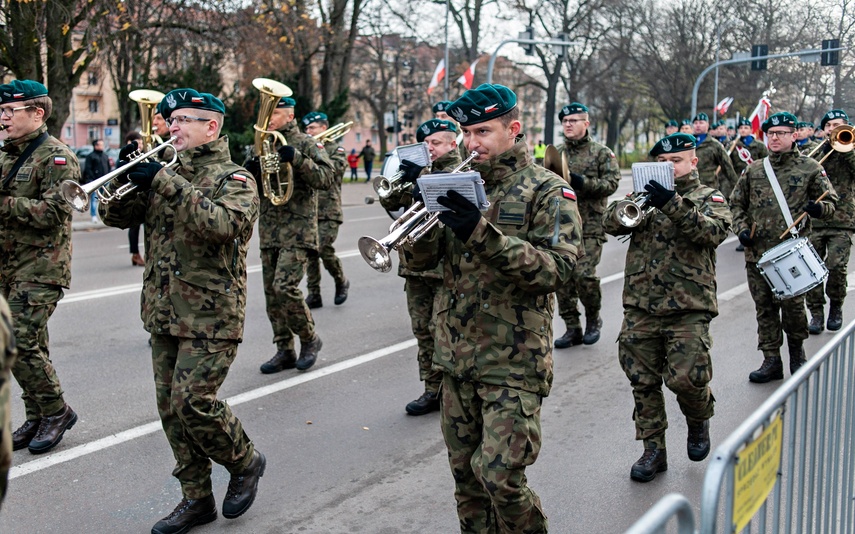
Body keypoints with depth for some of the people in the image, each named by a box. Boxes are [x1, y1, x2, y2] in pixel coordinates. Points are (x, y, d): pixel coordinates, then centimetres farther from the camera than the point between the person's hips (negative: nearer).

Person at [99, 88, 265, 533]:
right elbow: (117, 216, 9)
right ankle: (196, 498, 22)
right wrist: (128, 180, -11)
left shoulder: (234, 179, -6)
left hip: (211, 315, -7)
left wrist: (165, 183, -27)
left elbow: (223, 224, -26)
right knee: (170, 406, 8)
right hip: (164, 312, 7)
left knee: (193, 401, -12)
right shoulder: (166, 177, 13)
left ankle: (245, 462, 15)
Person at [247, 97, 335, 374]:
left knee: (284, 287, -16)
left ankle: (310, 338, 5)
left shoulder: (307, 144, -2)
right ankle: (284, 351, 16)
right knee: (272, 292, 6)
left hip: (298, 230, -6)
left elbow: (327, 178, -14)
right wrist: (250, 172, -5)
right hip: (268, 231, 6)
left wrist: (297, 159, -24)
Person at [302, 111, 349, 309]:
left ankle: (341, 282, 11)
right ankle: (314, 294, 9)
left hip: (328, 210, -5)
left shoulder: (335, 149, 4)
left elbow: (336, 168, -16)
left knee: (324, 249, -14)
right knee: (310, 252, 2)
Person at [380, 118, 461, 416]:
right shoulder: (419, 170, 18)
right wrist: (399, 179, -7)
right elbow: (390, 202, 10)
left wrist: (419, 179, -24)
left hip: (445, 265, -6)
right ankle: (433, 390, 17)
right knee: (423, 331, 9)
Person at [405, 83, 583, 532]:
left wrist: (483, 233, -27)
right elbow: (420, 260, 7)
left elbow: (556, 269, -18)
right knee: (465, 472, 14)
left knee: (499, 476, -9)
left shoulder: (547, 190, -4)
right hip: (457, 355, 5)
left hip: (513, 361, -5)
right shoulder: (460, 184, 11)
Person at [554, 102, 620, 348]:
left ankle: (593, 319, 13)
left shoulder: (602, 152, 1)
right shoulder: (557, 152, 13)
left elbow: (612, 182, -7)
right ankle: (572, 328, 14)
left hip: (590, 226, -4)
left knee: (584, 275, -13)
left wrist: (582, 182, -19)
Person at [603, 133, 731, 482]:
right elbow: (611, 223, 1)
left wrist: (673, 204, -27)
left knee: (686, 378, -13)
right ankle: (653, 450, 20)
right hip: (641, 306, 3)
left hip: (688, 307, -3)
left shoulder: (709, 198, 7)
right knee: (642, 381, 6)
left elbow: (715, 231, -15)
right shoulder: (647, 195, 16)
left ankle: (699, 420, 20)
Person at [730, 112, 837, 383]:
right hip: (757, 252, 3)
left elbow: (831, 202, 6)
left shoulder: (810, 168, 3)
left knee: (792, 305, 1)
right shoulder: (754, 170, 10)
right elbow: (736, 203, 17)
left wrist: (818, 208, -17)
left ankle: (797, 351, 26)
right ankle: (771, 361, 16)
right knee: (764, 307, 7)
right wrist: (741, 229, 0)